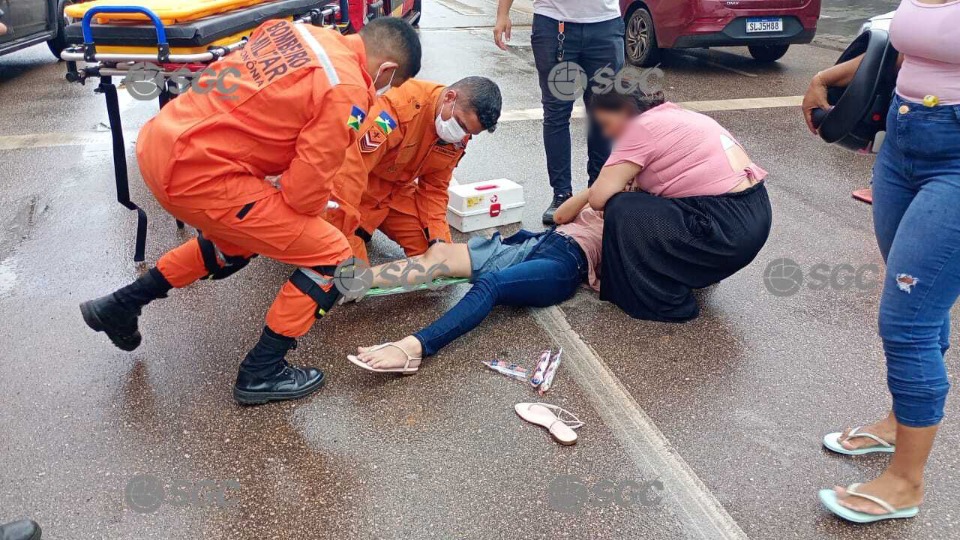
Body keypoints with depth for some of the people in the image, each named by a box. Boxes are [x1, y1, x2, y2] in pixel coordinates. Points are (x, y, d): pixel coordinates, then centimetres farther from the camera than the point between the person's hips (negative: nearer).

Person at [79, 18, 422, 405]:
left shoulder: (295, 30, 11)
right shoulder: (347, 93, -13)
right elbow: (306, 193, -13)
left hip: (158, 141, 9)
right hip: (198, 175, -9)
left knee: (237, 243, 34)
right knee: (331, 256, 1)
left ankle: (120, 306, 42)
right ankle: (261, 374, 12)